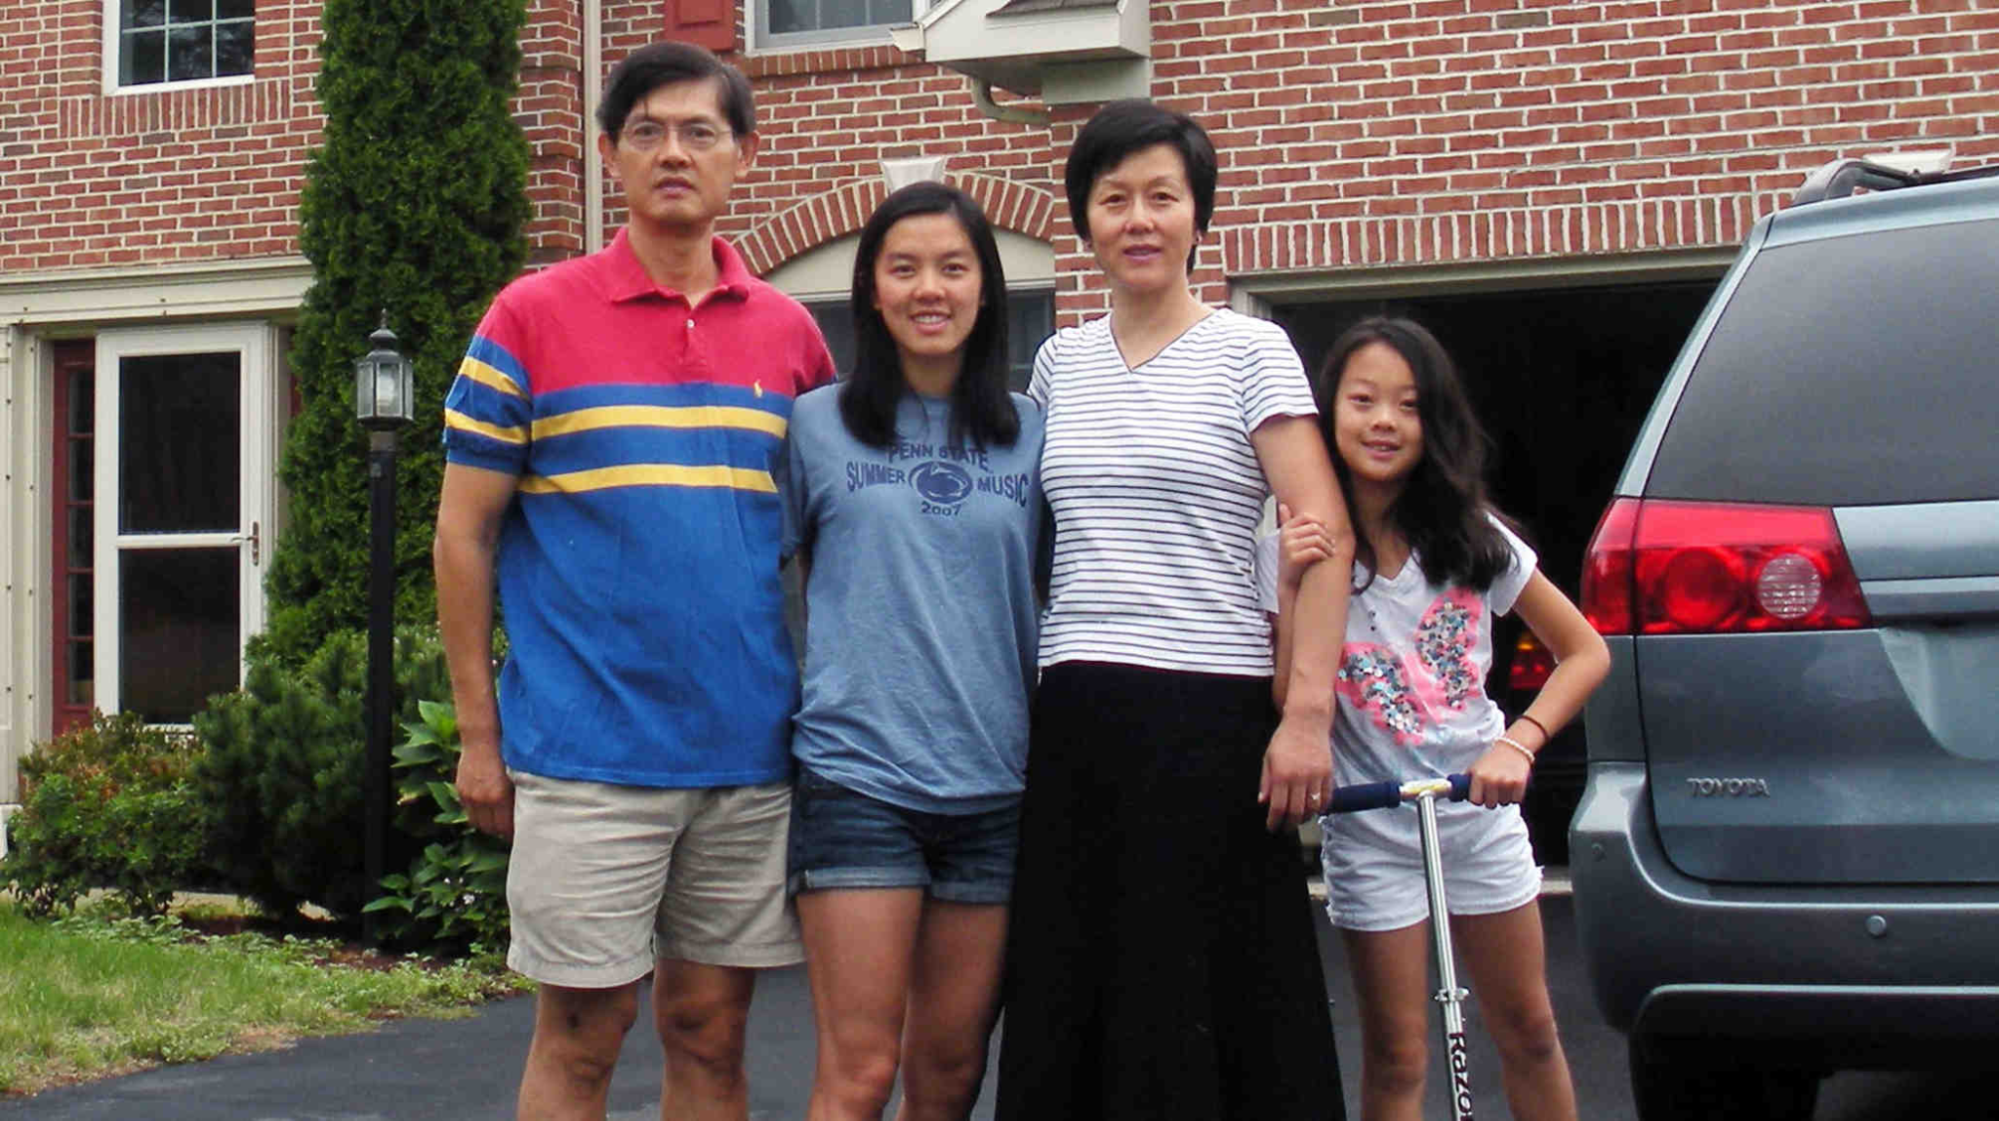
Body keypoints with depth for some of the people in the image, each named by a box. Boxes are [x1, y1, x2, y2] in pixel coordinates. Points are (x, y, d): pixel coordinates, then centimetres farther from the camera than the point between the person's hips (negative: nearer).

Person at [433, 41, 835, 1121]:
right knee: (581, 1033, 2)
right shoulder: (530, 319, -1)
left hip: (751, 750, 3)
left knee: (711, 1031, 9)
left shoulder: (791, 334, 8)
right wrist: (479, 734, -2)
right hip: (586, 751, -3)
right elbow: (465, 532, 1)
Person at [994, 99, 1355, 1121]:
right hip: (1073, 716, 5)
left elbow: (1323, 537, -6)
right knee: (1067, 996, 5)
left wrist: (1309, 709, -15)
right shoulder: (1060, 361, 14)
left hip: (1207, 710, -4)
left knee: (1192, 1000, -3)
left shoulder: (1248, 350, 1)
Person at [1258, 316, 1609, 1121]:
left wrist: (1518, 743, -12)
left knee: (1529, 1035, 11)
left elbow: (1585, 651, 2)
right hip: (1372, 829, -2)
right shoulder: (1297, 549, -8)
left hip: (1481, 811, 2)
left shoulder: (1474, 540, -2)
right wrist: (1292, 588, -23)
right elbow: (1287, 704, -13)